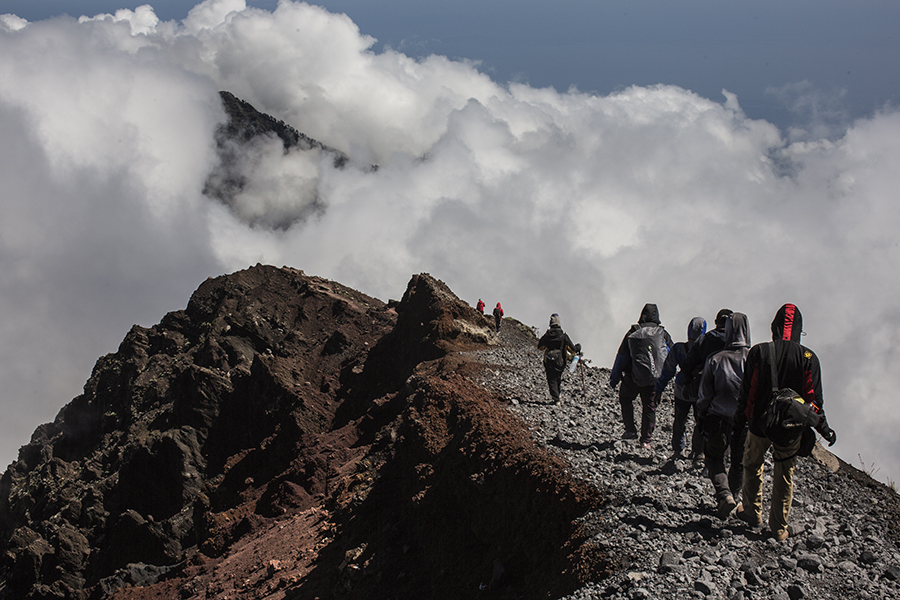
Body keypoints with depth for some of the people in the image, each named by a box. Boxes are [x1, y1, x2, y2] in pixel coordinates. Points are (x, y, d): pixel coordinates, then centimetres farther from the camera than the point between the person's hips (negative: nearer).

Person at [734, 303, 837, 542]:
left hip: (760, 424, 0)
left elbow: (746, 393, -7)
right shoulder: (808, 358, -10)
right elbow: (814, 397, -6)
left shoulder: (759, 352, -11)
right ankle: (779, 528, 22)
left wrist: (739, 423, 2)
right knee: (784, 477, 15)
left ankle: (752, 512, 35)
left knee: (753, 466, 24)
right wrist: (822, 426, 6)